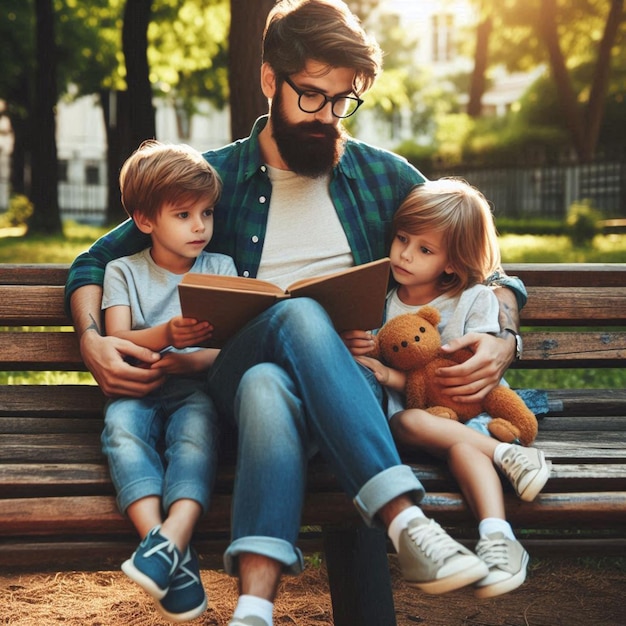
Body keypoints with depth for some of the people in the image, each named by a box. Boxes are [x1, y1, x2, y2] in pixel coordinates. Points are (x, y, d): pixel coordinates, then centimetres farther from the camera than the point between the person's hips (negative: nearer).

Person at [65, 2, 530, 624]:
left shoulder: (384, 177, 14)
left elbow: (491, 271, 18)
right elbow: (95, 263, 16)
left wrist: (501, 339, -4)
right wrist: (92, 340, -5)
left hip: (355, 380, 1)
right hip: (237, 372, 0)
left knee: (270, 391, -37)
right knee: (301, 315, -37)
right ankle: (407, 522, -48)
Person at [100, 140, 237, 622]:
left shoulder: (220, 268, 14)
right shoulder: (124, 272, 13)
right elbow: (115, 341, -2)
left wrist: (194, 360, -18)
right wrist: (166, 335, -23)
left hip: (197, 388, 0)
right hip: (137, 390, 0)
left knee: (197, 425, -34)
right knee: (121, 425, -33)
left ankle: (173, 537, -50)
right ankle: (166, 550, -45)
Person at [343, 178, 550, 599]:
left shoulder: (473, 300, 0)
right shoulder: (381, 300, 10)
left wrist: (397, 377, -17)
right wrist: (352, 349, -14)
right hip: (403, 408, 2)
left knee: (461, 445, -36)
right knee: (409, 423, -34)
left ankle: (497, 537, -47)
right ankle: (506, 455, -32)